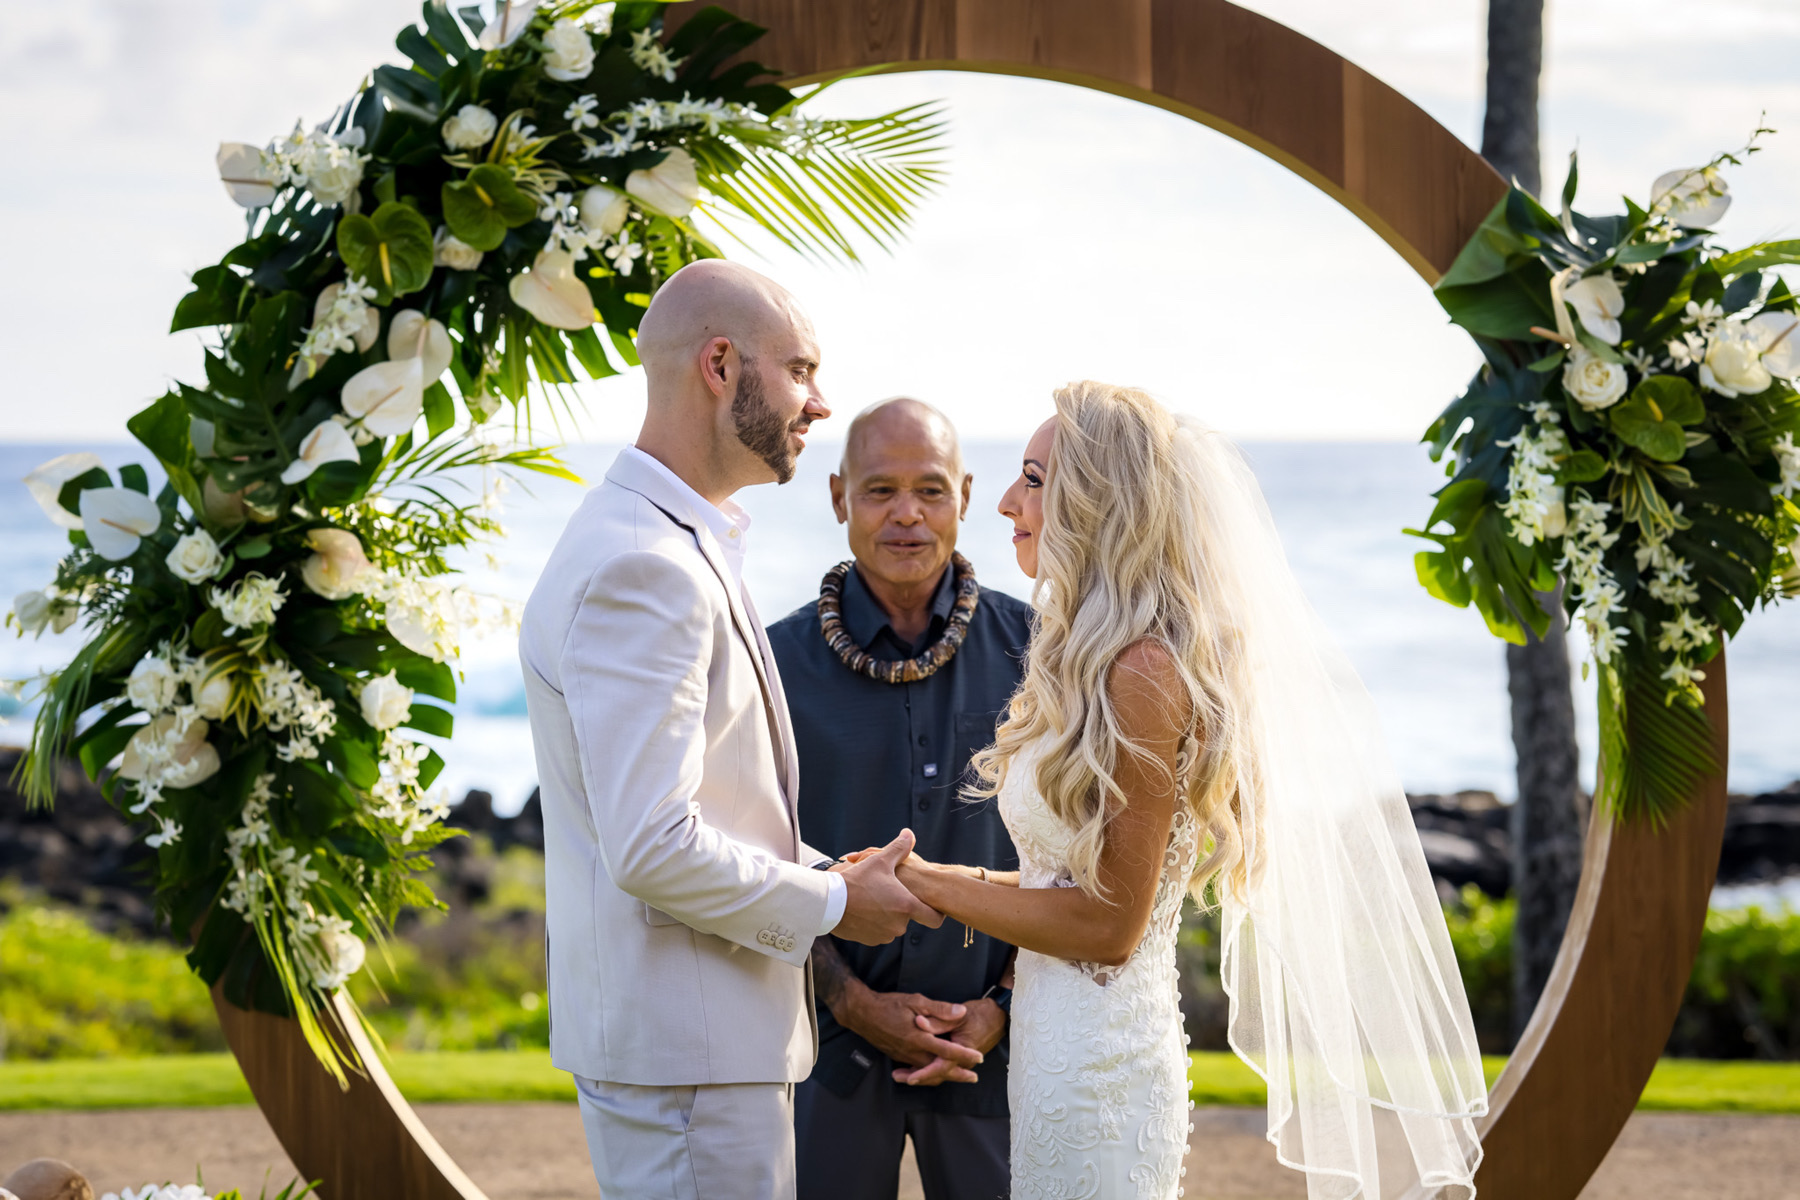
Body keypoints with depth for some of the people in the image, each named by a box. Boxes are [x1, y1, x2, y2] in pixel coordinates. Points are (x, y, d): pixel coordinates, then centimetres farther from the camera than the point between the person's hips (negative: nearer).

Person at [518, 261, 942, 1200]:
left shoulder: (685, 552, 15)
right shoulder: (639, 568, -20)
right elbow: (653, 851, -26)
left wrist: (831, 873, 8)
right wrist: (831, 902, -12)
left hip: (723, 1037, 11)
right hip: (681, 1051, -11)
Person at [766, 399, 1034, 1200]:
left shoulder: (1026, 647, 1)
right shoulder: (784, 660, -1)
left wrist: (1002, 1006, -5)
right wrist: (857, 1005, -9)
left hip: (989, 1040, 1)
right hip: (831, 1040, 0)